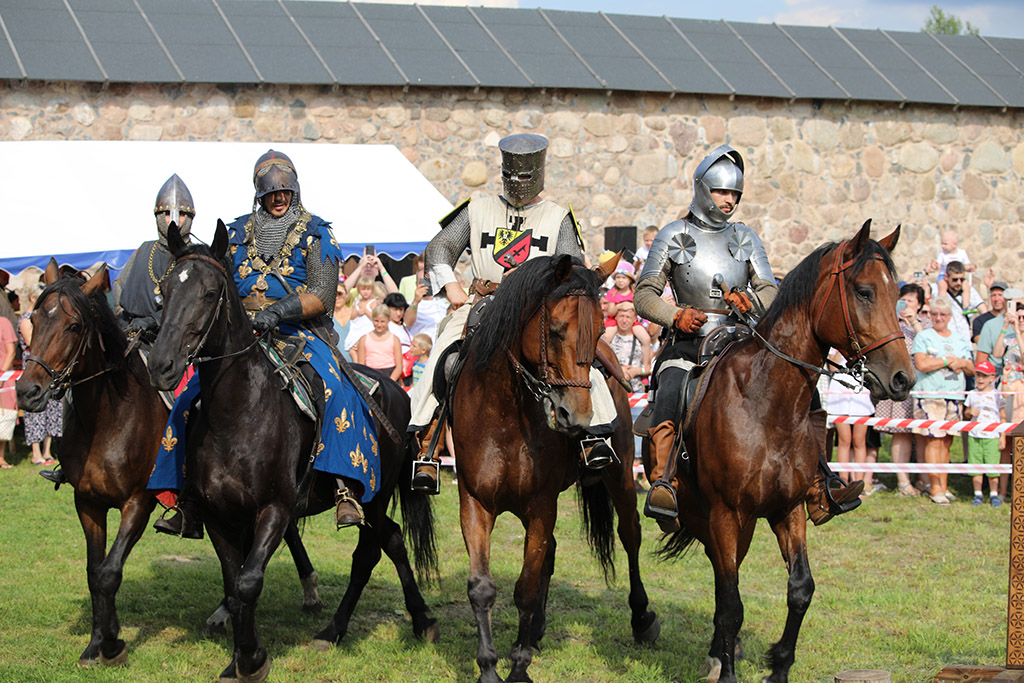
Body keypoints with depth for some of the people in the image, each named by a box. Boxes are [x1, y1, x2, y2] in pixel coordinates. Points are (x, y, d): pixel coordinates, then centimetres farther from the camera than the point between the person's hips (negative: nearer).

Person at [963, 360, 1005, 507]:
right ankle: (978, 494, 10)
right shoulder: (972, 394, 9)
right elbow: (966, 414, 18)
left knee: (992, 466, -4)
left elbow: (1003, 417, 2)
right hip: (974, 436, 3)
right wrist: (970, 413, -6)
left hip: (992, 437, -3)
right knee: (975, 466, 2)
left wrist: (1003, 436, -3)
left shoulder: (997, 395, 0)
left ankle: (994, 495, 5)